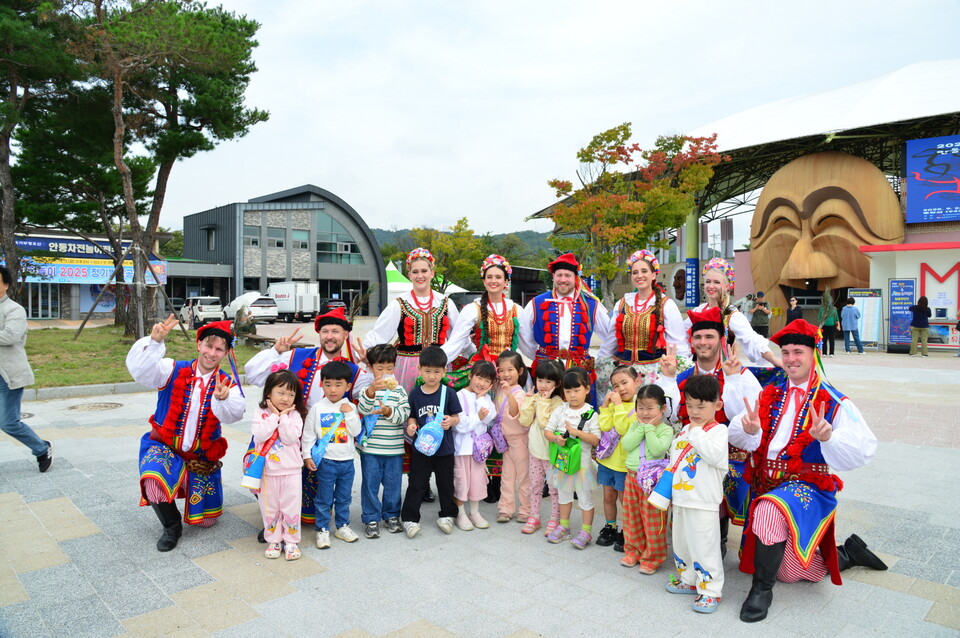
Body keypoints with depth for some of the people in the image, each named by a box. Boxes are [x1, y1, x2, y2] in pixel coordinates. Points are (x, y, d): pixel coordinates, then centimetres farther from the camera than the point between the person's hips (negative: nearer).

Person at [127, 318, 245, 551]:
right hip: (165, 446, -1)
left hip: (203, 455, 2)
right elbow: (139, 369, -28)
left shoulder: (228, 384, -8)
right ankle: (172, 527, -5)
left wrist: (223, 399, -50)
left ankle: (188, 484, 42)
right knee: (155, 483, -35)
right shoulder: (173, 370, -10)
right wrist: (154, 341, -43)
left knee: (205, 519, 9)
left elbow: (233, 414, -28)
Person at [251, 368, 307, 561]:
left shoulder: (294, 415, -2)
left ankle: (291, 541, 20)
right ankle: (274, 541, 26)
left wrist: (283, 417, -15)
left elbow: (291, 438, -16)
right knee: (269, 508, 11)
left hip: (291, 470, -1)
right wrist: (274, 416, -15)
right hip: (267, 471, 1)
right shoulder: (260, 414, -1)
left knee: (291, 507, 6)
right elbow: (259, 436, -16)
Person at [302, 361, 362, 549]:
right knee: (324, 499, 5)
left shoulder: (350, 407, 1)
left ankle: (342, 526, 29)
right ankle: (322, 530, 18)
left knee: (344, 498, 15)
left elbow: (356, 431, -6)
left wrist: (349, 413, -14)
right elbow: (308, 434, -1)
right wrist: (307, 455, -4)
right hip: (326, 461, -2)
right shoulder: (317, 408, -5)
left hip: (347, 461, 2)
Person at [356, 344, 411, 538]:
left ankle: (391, 516, 30)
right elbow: (362, 409, -20)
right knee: (370, 484, 6)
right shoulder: (366, 389, -4)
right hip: (370, 448, -2)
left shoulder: (399, 390, 1)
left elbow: (404, 415, -5)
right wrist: (371, 390, -37)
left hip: (394, 448, 2)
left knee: (393, 483, 12)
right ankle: (371, 519, 20)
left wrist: (389, 411, -25)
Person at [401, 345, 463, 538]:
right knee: (416, 484, 5)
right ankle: (410, 518, 15)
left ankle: (446, 515, 32)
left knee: (445, 484, 14)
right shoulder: (415, 394, -2)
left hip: (444, 448, 0)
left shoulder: (449, 394, -7)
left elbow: (457, 417, -1)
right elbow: (412, 416, 7)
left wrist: (451, 421, -22)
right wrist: (411, 426, -13)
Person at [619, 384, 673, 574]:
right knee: (631, 517, 16)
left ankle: (652, 557, 15)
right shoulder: (635, 425, 6)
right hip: (632, 477, 5)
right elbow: (627, 445, -8)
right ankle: (633, 550, 32)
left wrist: (649, 428, -18)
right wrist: (642, 427, -11)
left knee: (653, 521, 3)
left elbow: (658, 449, -23)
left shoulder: (666, 429, -8)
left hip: (652, 480, -5)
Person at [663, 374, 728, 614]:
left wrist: (697, 433, -21)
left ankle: (710, 591, 10)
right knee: (681, 542, 19)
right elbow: (674, 457, 21)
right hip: (680, 498, 8)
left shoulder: (719, 430, -9)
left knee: (704, 547, -3)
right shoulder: (685, 429, 13)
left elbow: (714, 455, -28)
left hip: (703, 502, -8)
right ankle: (689, 580, 35)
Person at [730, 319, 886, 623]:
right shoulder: (770, 395, 4)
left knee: (770, 510, -38)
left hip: (807, 486, -6)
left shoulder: (834, 403, -8)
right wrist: (749, 431, -28)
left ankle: (762, 589, -17)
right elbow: (736, 435, -5)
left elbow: (863, 450, -21)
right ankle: (849, 552, 39)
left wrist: (828, 438, -38)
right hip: (765, 484, 6)